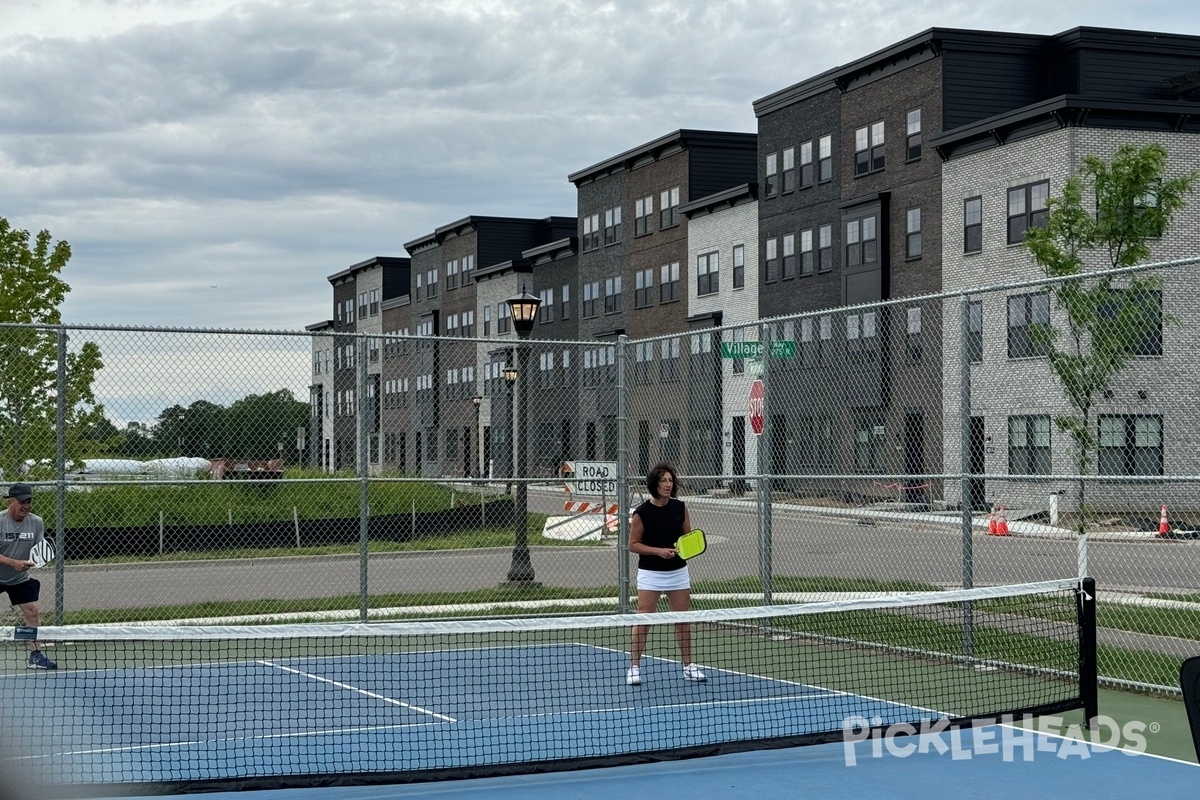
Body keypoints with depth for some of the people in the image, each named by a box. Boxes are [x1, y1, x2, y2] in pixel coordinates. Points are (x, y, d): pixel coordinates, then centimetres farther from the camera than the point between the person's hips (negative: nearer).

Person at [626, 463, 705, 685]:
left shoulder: (680, 508, 1)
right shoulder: (642, 513, -10)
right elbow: (633, 544, -7)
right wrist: (658, 551, -18)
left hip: (678, 571, 4)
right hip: (650, 573, -4)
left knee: (683, 619, 8)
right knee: (643, 620, -4)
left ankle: (688, 666, 18)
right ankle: (634, 667, 4)